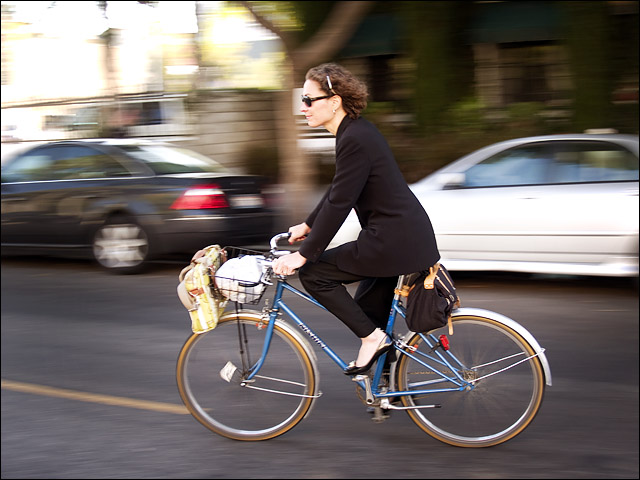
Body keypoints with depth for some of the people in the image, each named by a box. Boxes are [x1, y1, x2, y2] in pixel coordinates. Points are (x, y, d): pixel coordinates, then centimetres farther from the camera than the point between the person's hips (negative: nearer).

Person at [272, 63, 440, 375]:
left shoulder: (355, 140, -19)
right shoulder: (355, 132, 11)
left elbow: (339, 204, -21)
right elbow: (337, 192, 23)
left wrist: (304, 254, -17)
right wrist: (308, 226, 29)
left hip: (395, 241, -10)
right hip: (404, 235, 10)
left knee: (313, 273, -5)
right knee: (368, 310, 19)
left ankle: (372, 337, -1)